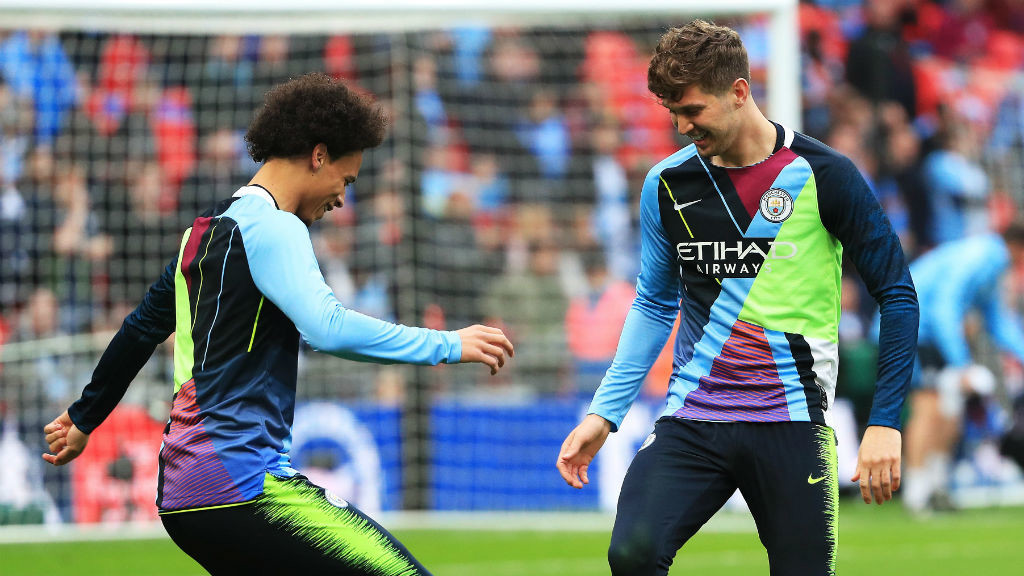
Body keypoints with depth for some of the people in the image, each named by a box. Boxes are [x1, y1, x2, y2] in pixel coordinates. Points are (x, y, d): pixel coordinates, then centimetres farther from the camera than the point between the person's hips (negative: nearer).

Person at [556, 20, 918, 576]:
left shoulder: (821, 176, -4)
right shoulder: (667, 185, 6)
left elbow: (896, 295, 1)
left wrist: (885, 422, -6)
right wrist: (604, 413, 10)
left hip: (791, 420, -2)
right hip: (692, 420, 2)